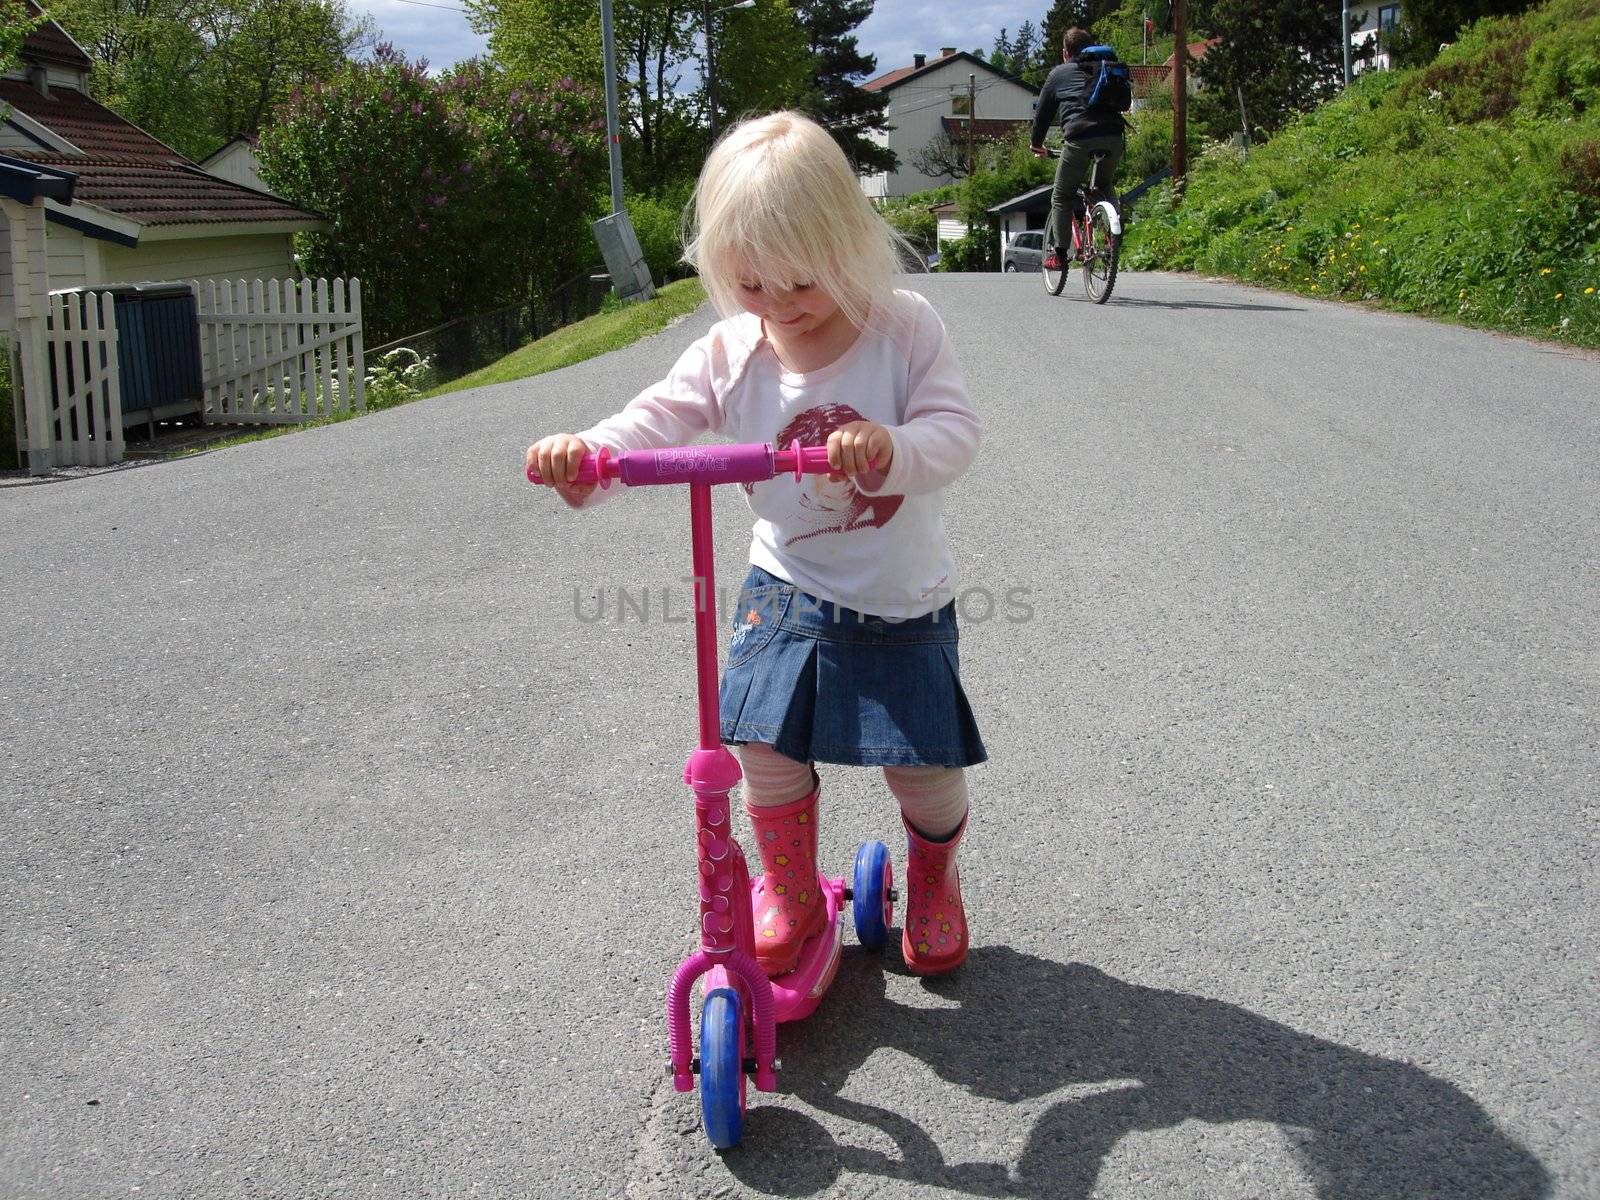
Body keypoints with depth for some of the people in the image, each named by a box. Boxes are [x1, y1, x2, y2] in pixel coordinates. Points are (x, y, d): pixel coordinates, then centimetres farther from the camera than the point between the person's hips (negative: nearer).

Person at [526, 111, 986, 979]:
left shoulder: (906, 331, -10)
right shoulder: (731, 353, -5)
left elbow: (954, 434, -19)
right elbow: (655, 421, -14)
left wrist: (890, 445, -42)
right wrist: (582, 455, -36)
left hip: (902, 606, -1)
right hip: (788, 593, 2)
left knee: (925, 771, 3)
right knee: (770, 755, -3)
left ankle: (934, 880, 37)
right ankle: (790, 899, 25)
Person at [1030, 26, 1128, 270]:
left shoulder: (1058, 74, 18)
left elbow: (1042, 112, 23)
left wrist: (1037, 144, 38)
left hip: (1079, 140, -4)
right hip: (1114, 138, 4)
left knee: (1061, 197, 11)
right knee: (1104, 191, 26)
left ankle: (1058, 253, 5)